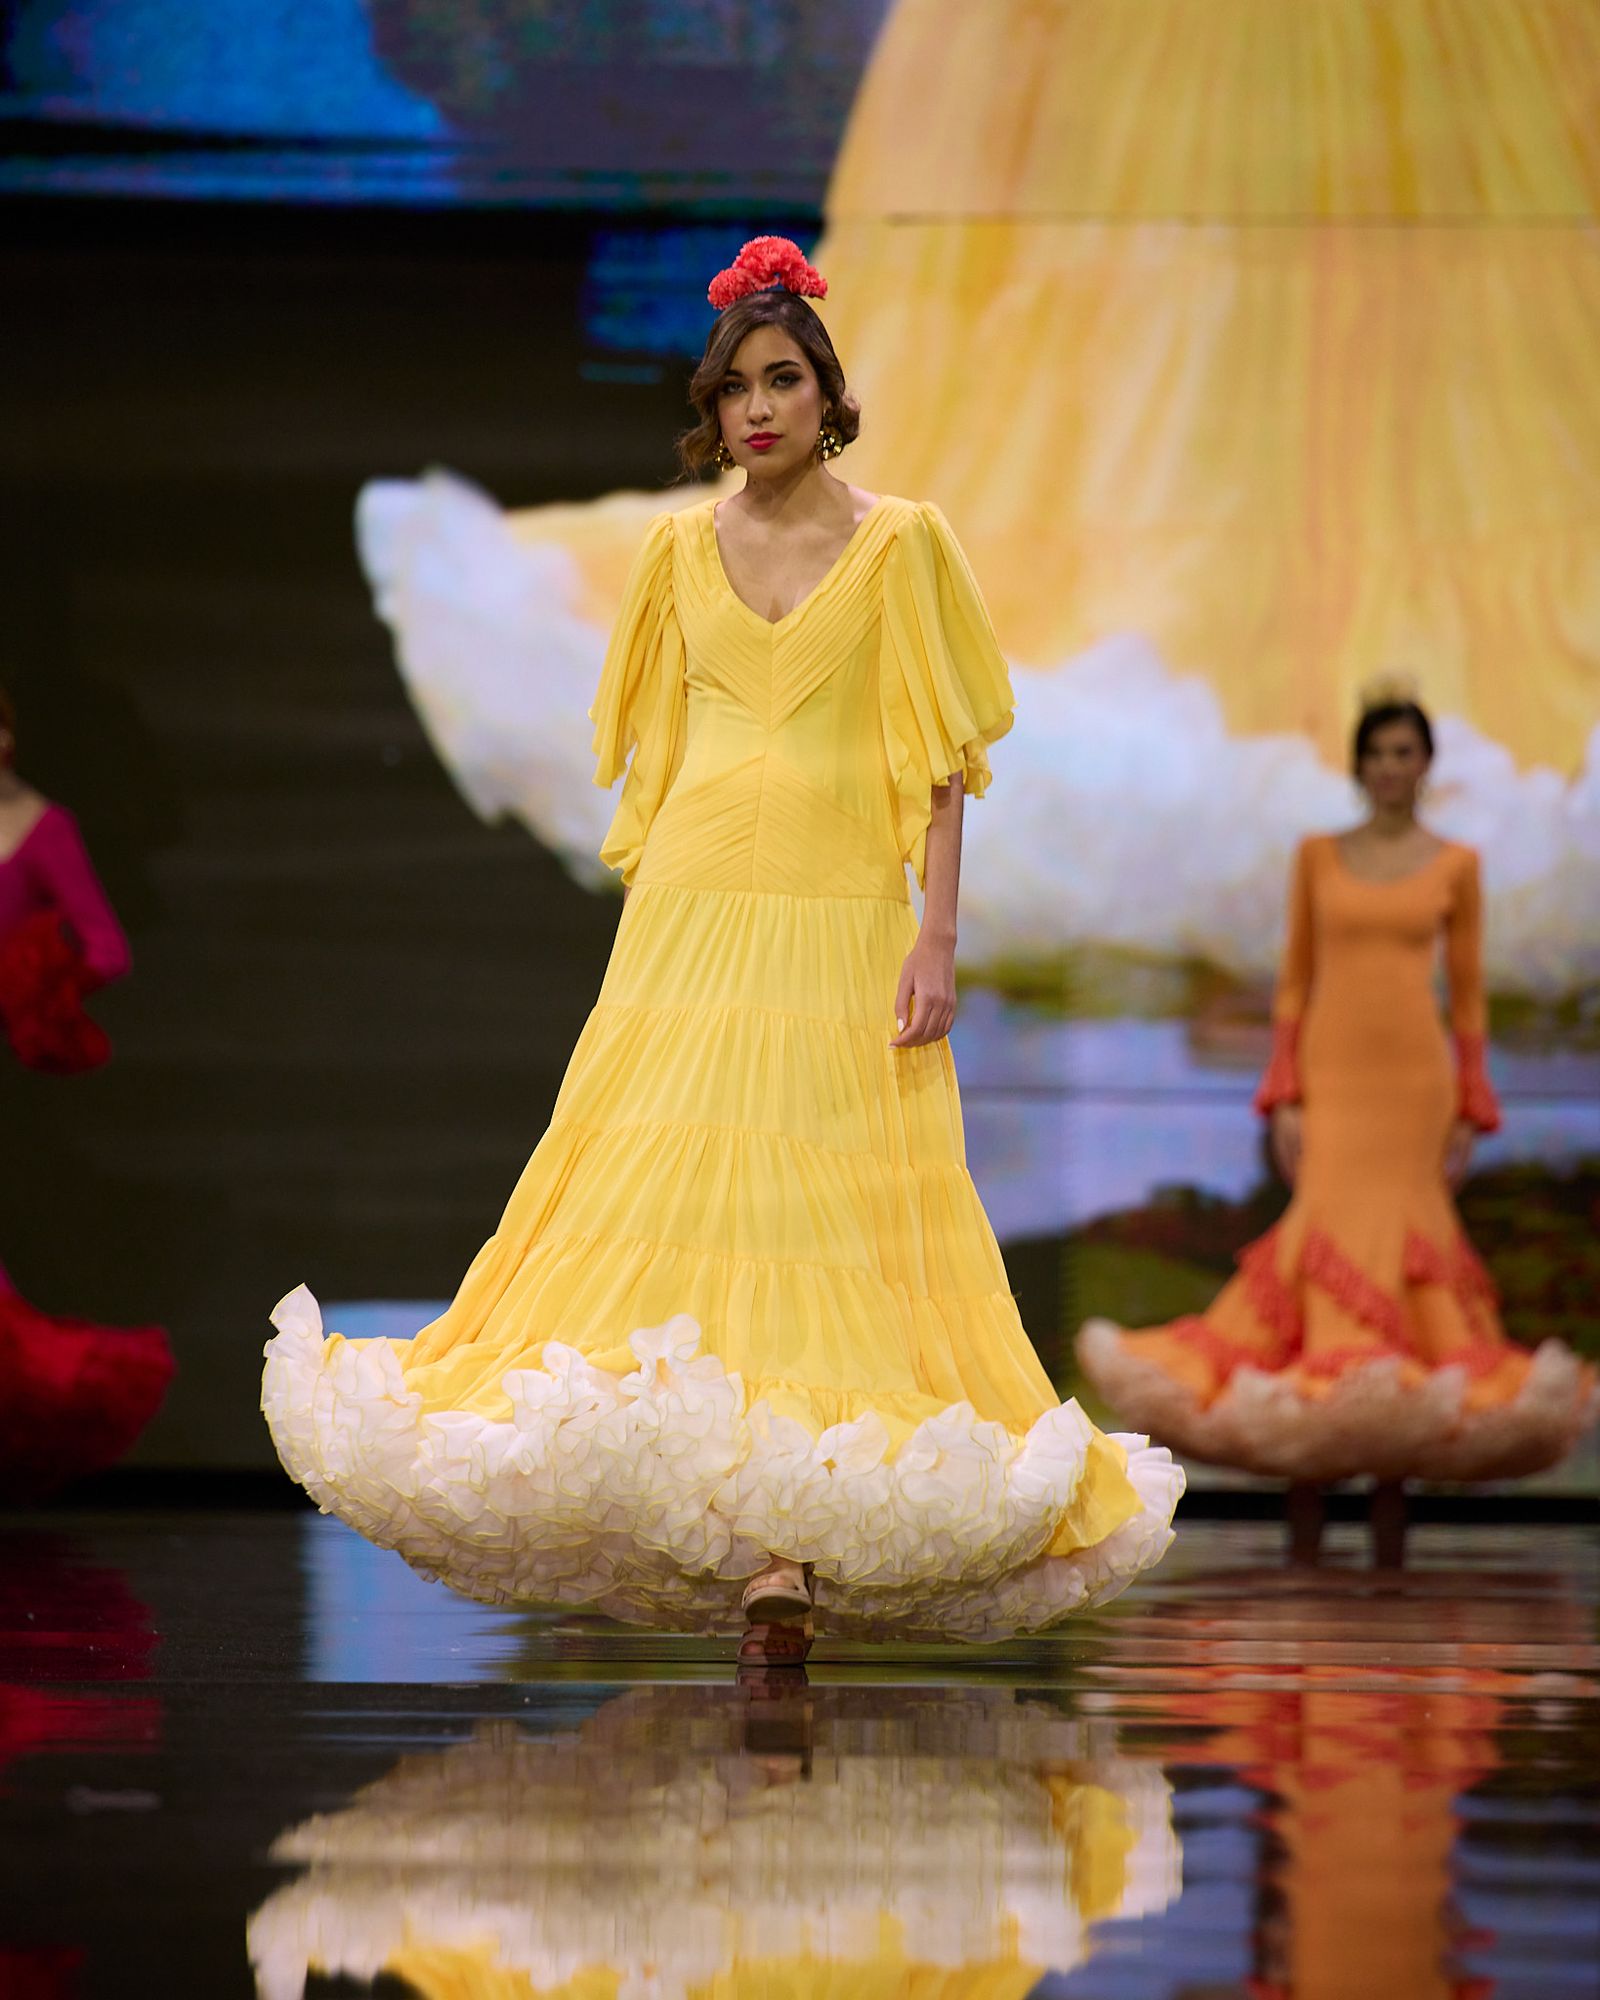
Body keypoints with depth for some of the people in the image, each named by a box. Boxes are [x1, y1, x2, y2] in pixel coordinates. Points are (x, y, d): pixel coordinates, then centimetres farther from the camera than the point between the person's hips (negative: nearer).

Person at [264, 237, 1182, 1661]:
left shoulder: (899, 542, 2)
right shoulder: (681, 548, 11)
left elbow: (943, 762, 0)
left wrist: (938, 933, -9)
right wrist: (649, 908, 11)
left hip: (840, 920, -3)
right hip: (692, 910, 3)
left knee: (820, 1221, -11)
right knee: (672, 1203, -6)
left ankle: (791, 1548, -14)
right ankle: (739, 1537, 0)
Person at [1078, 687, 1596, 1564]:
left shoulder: (1456, 864, 7)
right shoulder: (1318, 856, 8)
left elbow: (1469, 993, 8)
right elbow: (1294, 982, 8)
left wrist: (1469, 1112, 2)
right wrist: (1284, 1098, -1)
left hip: (1415, 1079, 0)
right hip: (1332, 1072, 0)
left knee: (1403, 1251, -1)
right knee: (1324, 1245, -8)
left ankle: (1391, 1514, 3)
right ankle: (1305, 1516, -7)